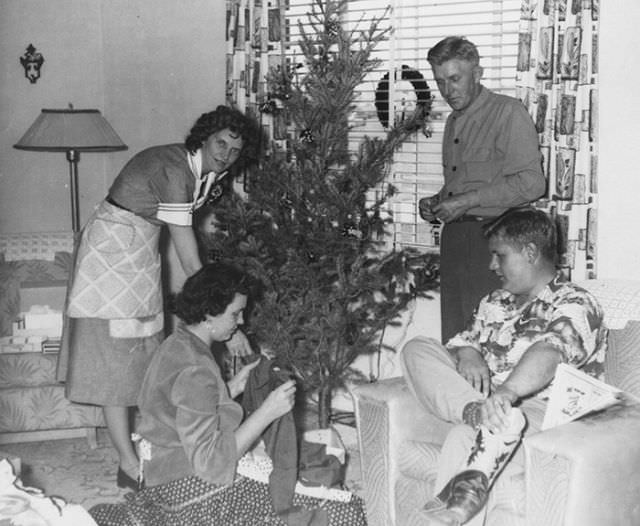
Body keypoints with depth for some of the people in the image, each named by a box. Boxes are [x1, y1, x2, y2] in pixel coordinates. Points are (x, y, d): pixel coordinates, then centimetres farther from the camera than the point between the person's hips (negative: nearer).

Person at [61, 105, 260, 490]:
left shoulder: (209, 171, -1)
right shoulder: (173, 170, -29)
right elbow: (190, 263, -32)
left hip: (143, 250, 9)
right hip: (112, 251, -9)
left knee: (144, 353, 11)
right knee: (115, 357, -5)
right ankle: (129, 465, 0)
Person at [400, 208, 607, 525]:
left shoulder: (574, 305, -7)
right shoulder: (495, 302, 21)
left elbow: (550, 352, -27)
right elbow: (463, 340, 19)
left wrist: (507, 392, -47)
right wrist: (467, 354, -9)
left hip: (544, 416, -8)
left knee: (464, 438, -37)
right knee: (418, 349, -12)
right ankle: (482, 417, -34)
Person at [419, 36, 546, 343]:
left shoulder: (507, 112, -6)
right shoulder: (454, 121, 20)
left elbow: (531, 182, -15)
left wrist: (468, 200, -15)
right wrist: (437, 203, 9)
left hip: (492, 235, -7)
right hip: (455, 235, 8)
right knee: (453, 338, 7)